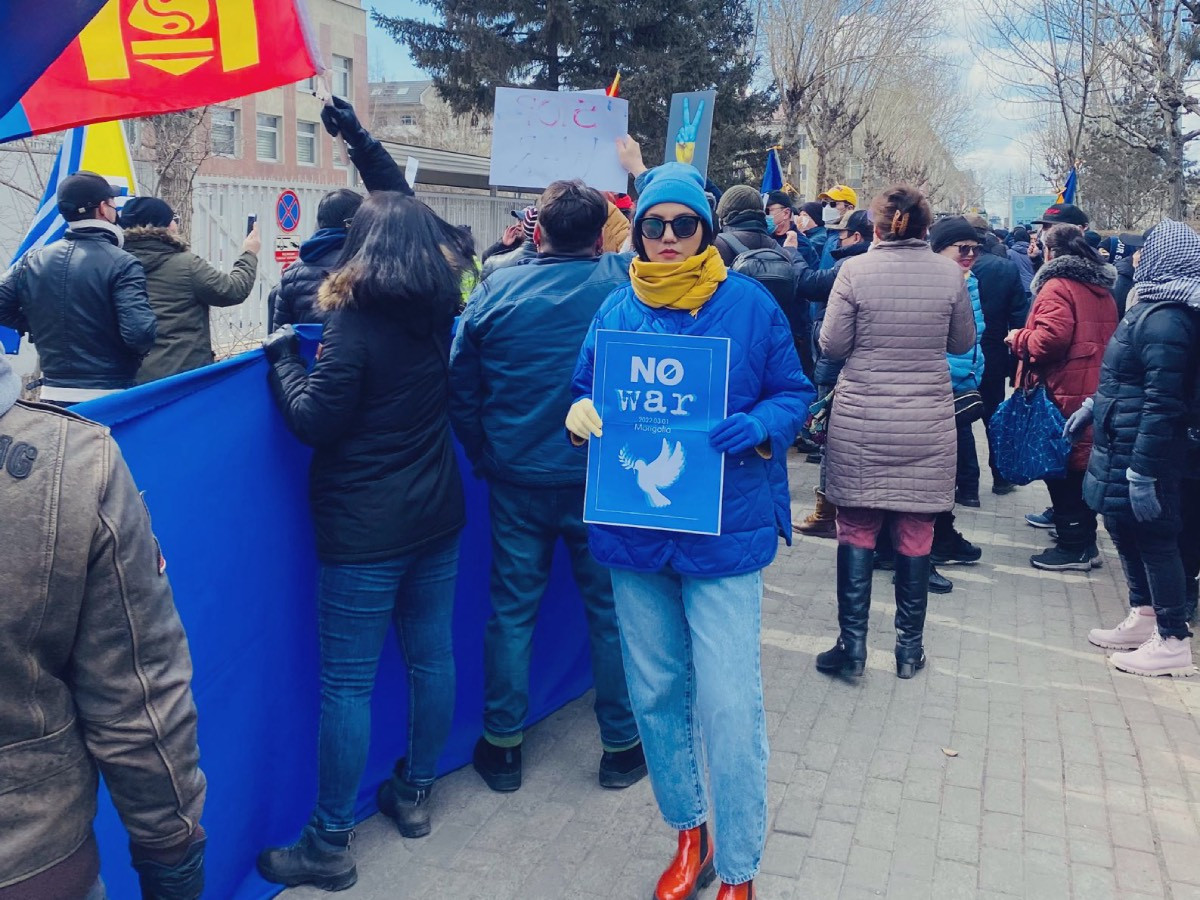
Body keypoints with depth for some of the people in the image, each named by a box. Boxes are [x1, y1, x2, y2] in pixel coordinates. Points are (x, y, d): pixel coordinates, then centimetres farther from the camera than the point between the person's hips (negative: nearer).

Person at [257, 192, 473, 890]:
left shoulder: (356, 321, -15)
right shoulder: (443, 312, 3)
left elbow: (314, 421, -15)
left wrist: (285, 359, 1)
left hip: (365, 530, -7)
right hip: (437, 514, 7)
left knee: (347, 682, 1)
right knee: (432, 656, 16)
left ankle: (331, 845, 12)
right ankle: (416, 794, 34)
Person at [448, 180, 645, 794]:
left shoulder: (497, 289, -4)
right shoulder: (625, 283, -8)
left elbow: (460, 388, 0)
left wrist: (487, 457, 11)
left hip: (517, 481, 1)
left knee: (512, 611, 13)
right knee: (611, 611, 12)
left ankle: (501, 744, 24)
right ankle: (622, 745, 24)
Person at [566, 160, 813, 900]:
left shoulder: (749, 303, -3)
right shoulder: (616, 310, 6)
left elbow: (793, 392, 1)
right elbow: (585, 391, 14)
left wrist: (757, 426, -20)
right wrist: (583, 414, -10)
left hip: (723, 530, -4)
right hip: (634, 528, 4)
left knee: (729, 706, -3)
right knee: (655, 694, 15)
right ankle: (688, 832, 37)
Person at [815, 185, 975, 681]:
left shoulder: (855, 270, -7)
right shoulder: (949, 274, -1)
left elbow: (832, 346, -5)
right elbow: (963, 343, 10)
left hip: (861, 421, -2)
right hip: (928, 423, 2)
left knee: (856, 531, 7)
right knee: (915, 534, 9)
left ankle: (852, 645, 9)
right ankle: (910, 648, 19)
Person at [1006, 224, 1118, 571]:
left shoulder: (1058, 286, -12)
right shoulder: (1101, 288, 15)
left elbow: (1051, 338, -24)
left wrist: (1019, 339, -6)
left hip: (1064, 392, -9)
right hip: (1094, 391, 9)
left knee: (1061, 467, -1)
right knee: (1082, 464, 15)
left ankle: (1073, 546, 4)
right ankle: (1085, 540, 23)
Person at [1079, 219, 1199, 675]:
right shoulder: (1154, 308, 9)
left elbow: (1163, 403, -26)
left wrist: (1144, 471, -26)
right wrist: (1094, 406, 28)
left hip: (1141, 449, -10)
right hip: (1122, 444, 10)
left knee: (1153, 536, 0)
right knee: (1125, 527, 19)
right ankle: (1143, 619, 34)